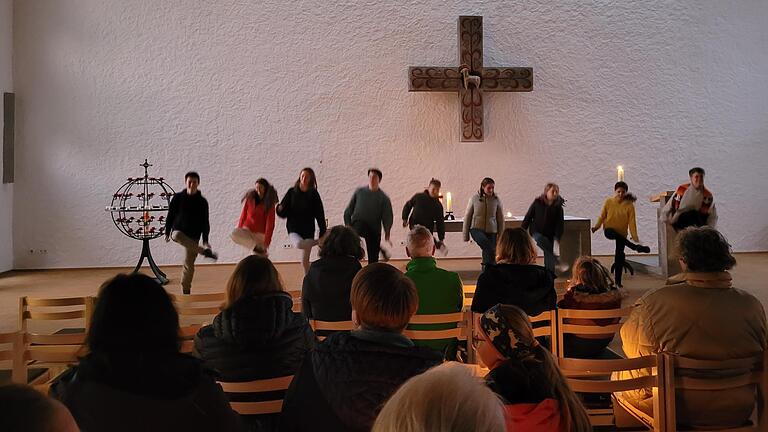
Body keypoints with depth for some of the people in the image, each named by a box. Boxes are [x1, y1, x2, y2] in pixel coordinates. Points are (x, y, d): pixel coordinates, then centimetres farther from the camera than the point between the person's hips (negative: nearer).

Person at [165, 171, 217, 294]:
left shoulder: (202, 202, -2)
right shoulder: (178, 197, -2)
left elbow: (205, 222, 1)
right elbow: (170, 215, 4)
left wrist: (205, 240, -4)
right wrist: (167, 232, 3)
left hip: (194, 236, 1)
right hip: (178, 231, -1)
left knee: (189, 264, 1)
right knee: (178, 236, -39)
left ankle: (186, 291, 16)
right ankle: (205, 251, -42)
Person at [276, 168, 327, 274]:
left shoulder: (314, 195, -1)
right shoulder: (292, 192, 2)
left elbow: (320, 215, 0)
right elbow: (283, 213, 4)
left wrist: (323, 234, -5)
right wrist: (280, 209, -20)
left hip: (308, 230, 0)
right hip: (294, 229, 0)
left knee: (305, 261, 1)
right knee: (299, 244, -33)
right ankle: (316, 242, -3)